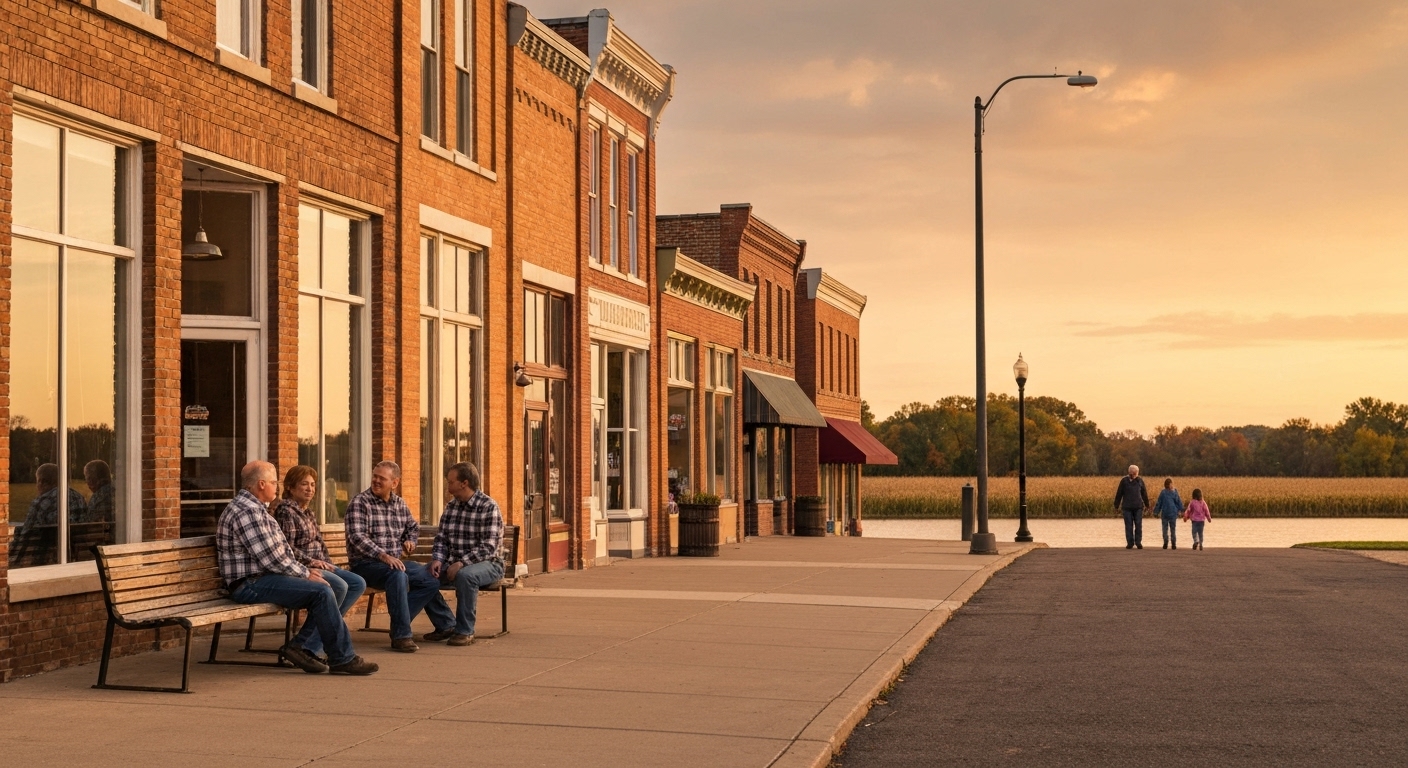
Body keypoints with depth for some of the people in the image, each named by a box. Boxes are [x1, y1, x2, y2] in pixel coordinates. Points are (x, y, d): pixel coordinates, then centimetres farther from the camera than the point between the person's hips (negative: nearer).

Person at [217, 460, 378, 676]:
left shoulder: (256, 508, 18)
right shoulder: (247, 512, -17)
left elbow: (281, 550, 19)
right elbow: (271, 558, -22)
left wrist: (305, 571, 4)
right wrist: (305, 574, -11)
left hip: (264, 576, 11)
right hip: (250, 584, -11)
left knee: (326, 590, 4)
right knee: (321, 592, -20)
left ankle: (300, 647, 1)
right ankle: (342, 659, -13)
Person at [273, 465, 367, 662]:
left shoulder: (307, 512, 21)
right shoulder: (286, 511, -8)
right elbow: (287, 549, -16)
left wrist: (328, 563, 7)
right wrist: (311, 561, -17)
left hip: (318, 565, 10)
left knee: (358, 583, -4)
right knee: (339, 586, -30)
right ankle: (308, 643, -17)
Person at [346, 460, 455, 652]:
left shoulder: (400, 504, 12)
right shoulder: (360, 503, -8)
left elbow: (413, 527, 32)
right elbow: (357, 537, -21)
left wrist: (410, 541, 9)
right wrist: (383, 555, -31)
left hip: (395, 561, 8)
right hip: (365, 564, -8)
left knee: (431, 579, -7)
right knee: (398, 575, -35)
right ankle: (401, 636, -34)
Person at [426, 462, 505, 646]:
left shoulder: (488, 507, -13)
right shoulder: (451, 506, 9)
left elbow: (488, 547, -20)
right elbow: (441, 538, 10)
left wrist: (462, 563, -29)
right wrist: (438, 559, -10)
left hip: (486, 563, -7)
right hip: (455, 564, 7)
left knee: (465, 575, -37)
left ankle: (465, 631, -23)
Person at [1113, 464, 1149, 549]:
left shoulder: (1140, 480, 4)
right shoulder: (1124, 480, -2)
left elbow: (1144, 494, 13)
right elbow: (1119, 493, 2)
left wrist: (1147, 505, 18)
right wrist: (1116, 505, 3)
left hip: (1138, 507, 1)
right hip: (1127, 507, -1)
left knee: (1138, 525, -2)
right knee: (1128, 526, 1)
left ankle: (1138, 542, 5)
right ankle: (1130, 543, 7)